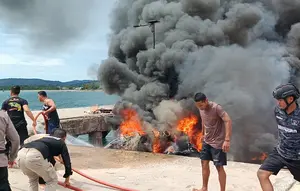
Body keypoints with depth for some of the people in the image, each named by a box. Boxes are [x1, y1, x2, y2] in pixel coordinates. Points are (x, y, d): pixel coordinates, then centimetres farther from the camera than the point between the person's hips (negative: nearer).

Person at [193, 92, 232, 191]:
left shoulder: (216, 108, -23)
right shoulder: (201, 109, 0)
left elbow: (228, 121, -29)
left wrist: (227, 140, -35)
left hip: (218, 142, -7)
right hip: (207, 141, 8)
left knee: (219, 167, -3)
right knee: (204, 163, 12)